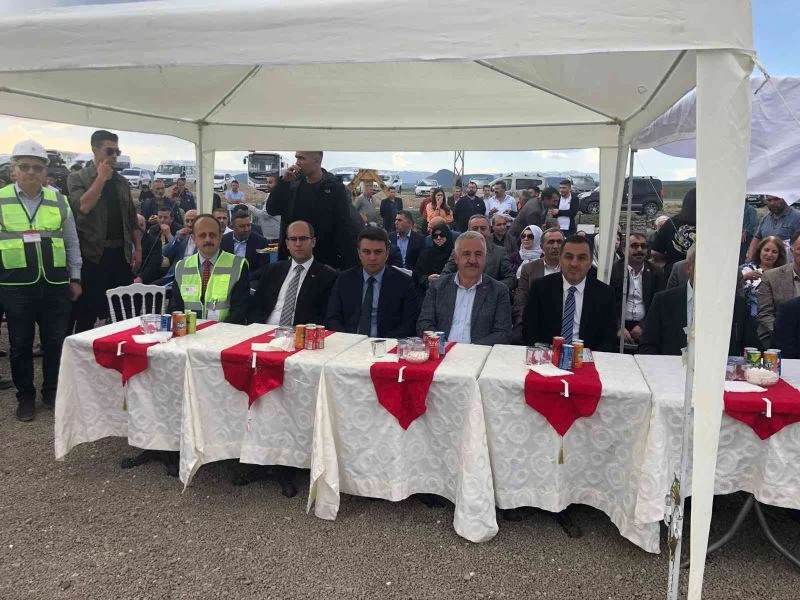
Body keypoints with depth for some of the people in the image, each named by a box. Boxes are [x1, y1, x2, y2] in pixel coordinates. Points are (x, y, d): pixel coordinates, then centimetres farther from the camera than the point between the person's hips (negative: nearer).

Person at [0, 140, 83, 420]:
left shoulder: (58, 200, 7)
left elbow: (72, 242, 12)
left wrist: (75, 278, 10)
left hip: (55, 283, 1)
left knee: (55, 341, 8)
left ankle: (52, 391, 24)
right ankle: (25, 397, 22)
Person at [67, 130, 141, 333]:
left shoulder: (121, 181, 14)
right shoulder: (77, 178, -1)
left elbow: (132, 218, 16)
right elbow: (83, 206, -19)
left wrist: (137, 248, 8)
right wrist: (101, 177, -13)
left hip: (121, 253, 5)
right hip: (93, 255, -5)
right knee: (86, 315, 1)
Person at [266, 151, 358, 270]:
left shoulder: (335, 187, -5)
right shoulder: (293, 184, 7)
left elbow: (345, 228, -9)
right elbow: (271, 210, 1)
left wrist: (347, 264, -15)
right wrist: (284, 181, -9)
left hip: (325, 260, -4)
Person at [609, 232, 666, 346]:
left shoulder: (656, 273, 10)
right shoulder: (614, 271, 4)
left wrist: (642, 326, -9)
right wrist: (619, 327, -13)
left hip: (645, 327, 2)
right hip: (618, 327, -2)